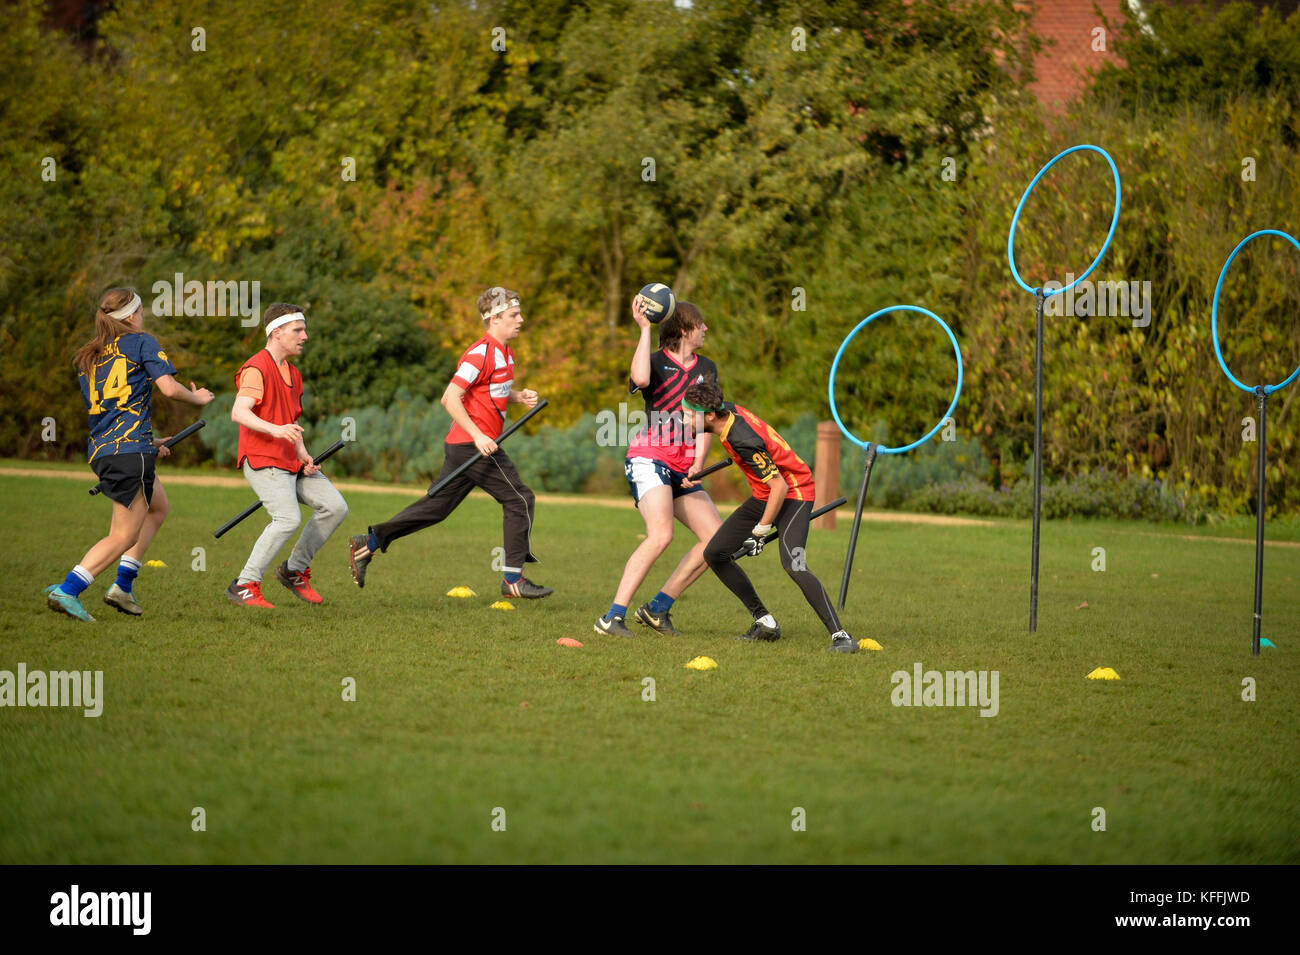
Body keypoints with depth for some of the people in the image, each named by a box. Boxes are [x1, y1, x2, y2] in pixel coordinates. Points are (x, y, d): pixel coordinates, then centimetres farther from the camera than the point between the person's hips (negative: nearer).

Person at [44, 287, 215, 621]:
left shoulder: (88, 358, 20)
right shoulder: (141, 342, 0)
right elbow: (169, 388, -10)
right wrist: (198, 397, 11)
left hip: (100, 451, 8)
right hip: (130, 450, -8)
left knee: (159, 506, 26)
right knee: (124, 536, -5)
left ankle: (123, 585, 17)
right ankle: (66, 591, -17)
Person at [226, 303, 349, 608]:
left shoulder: (293, 374, 19)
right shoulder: (256, 369, -11)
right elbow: (239, 412, -26)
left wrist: (303, 455, 9)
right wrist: (276, 430, -41)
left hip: (291, 462, 9)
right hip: (262, 460, -9)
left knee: (335, 507, 0)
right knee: (288, 518, -25)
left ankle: (295, 570, 13)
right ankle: (244, 586, -16)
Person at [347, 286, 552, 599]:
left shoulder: (504, 353, 15)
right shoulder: (481, 353, -16)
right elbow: (450, 398, -21)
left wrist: (519, 396, 11)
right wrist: (478, 436, -26)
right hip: (473, 444, -10)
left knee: (436, 506, 12)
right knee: (519, 499, -6)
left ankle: (369, 542, 15)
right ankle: (513, 579, -2)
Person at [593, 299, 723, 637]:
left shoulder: (707, 369, 16)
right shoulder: (657, 362, -3)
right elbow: (640, 378, -28)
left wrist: (698, 462, -4)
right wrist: (645, 330, -22)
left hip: (683, 469, 7)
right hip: (648, 459, -7)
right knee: (661, 535, -27)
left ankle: (657, 608, 8)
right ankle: (612, 617, -26)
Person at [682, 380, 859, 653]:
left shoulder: (744, 441, -31)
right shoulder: (728, 410, -6)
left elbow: (779, 486, -29)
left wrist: (760, 532, -22)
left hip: (793, 495, -10)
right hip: (764, 495, 10)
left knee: (792, 565, -29)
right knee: (715, 554, 5)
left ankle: (840, 636, -27)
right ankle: (765, 623, 12)